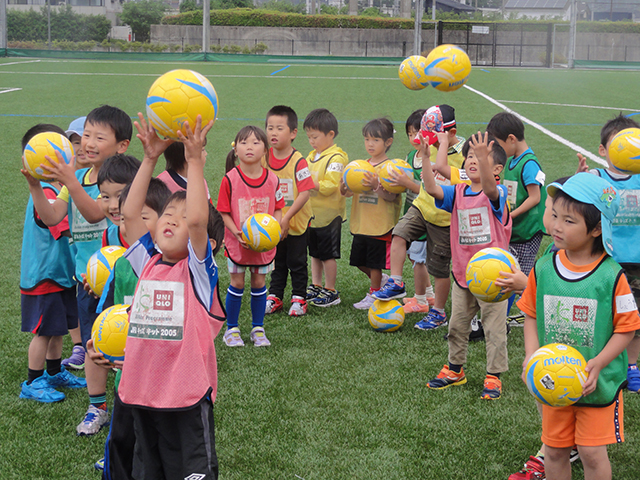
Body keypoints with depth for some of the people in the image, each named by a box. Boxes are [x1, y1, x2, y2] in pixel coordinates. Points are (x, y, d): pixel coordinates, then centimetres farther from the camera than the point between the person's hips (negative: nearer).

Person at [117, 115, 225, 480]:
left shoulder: (198, 268, -7)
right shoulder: (149, 262, 7)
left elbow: (197, 219, -24)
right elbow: (130, 213, 1)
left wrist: (196, 160, -23)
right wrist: (150, 158, -1)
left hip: (187, 395, -5)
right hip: (141, 390, 6)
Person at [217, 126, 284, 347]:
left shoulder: (272, 179, -5)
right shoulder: (230, 179, -12)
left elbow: (278, 209, 4)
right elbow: (224, 212, -9)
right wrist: (237, 233, -21)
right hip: (238, 242, -2)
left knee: (259, 283, 11)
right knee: (237, 283, 6)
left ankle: (258, 329, 24)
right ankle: (232, 329, 20)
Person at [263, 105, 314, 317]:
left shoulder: (298, 161, -18)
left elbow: (304, 194, -22)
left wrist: (286, 218, -27)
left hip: (296, 223, -4)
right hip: (272, 224, 4)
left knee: (297, 263, 9)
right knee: (276, 263, 15)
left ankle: (298, 298, 22)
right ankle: (274, 297, 26)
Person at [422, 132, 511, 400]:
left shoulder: (497, 194, -12)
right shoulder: (458, 193, 1)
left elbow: (488, 187, -36)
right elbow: (431, 188, -14)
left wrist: (484, 157, -52)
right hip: (463, 274, 5)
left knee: (494, 329, 4)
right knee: (457, 326, 17)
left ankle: (493, 377, 17)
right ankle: (455, 369, 34)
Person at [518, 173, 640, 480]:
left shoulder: (611, 275, -16)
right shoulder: (543, 269, -6)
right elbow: (531, 315, 4)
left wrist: (598, 363, -20)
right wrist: (531, 356, -10)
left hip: (597, 383, -3)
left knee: (592, 452, 4)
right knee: (554, 449, 15)